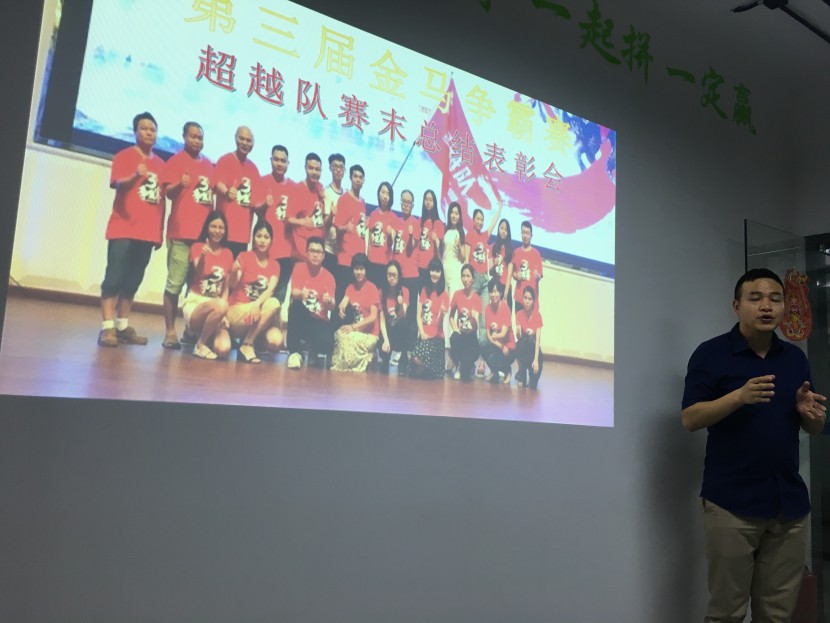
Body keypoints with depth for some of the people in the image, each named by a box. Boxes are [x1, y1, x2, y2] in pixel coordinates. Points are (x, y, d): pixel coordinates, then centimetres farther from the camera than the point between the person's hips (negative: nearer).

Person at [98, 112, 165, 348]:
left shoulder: (160, 164, 15)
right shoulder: (124, 156, 1)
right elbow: (117, 183, -14)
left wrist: (160, 231, 12)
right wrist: (135, 176, -35)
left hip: (148, 232, 5)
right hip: (123, 229, -5)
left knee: (133, 281, 6)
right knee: (114, 277, -7)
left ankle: (123, 326, 11)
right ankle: (107, 327, -8)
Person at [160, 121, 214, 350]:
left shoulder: (209, 165, 17)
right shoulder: (176, 161, 1)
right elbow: (168, 192, -7)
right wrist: (179, 184, -29)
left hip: (204, 232, 5)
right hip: (181, 231, -5)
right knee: (175, 282, -6)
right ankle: (170, 331, -1)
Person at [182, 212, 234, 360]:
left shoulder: (227, 253, 9)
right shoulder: (197, 247, -2)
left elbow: (225, 287, 9)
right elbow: (198, 273, -22)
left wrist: (223, 314, -6)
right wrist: (202, 258, -44)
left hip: (216, 306, 3)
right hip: (195, 303, -3)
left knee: (223, 350, -23)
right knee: (220, 305, -39)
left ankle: (203, 334, 12)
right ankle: (200, 344, -15)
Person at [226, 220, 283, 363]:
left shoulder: (274, 265, 8)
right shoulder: (244, 256, 0)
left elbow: (271, 290, -9)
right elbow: (232, 285, -12)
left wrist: (258, 303, -30)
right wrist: (234, 272, -35)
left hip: (260, 314, 3)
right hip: (237, 311, -3)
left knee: (275, 342, -27)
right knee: (273, 304, -31)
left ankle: (249, 341, 5)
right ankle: (247, 344, -17)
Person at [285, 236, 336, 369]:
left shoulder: (329, 277, 1)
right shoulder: (299, 267, 0)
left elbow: (332, 306, -8)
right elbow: (294, 293, -14)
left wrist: (329, 301, -33)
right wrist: (301, 294, -39)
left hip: (320, 321, 1)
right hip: (301, 319, 0)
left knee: (327, 345, -30)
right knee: (297, 305, -35)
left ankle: (313, 348, 13)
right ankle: (294, 352, -22)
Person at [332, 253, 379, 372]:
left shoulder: (372, 288, -8)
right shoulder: (350, 286, 9)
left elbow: (373, 317, -13)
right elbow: (343, 304, -7)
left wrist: (353, 327, -22)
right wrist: (341, 308, -32)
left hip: (369, 334, -4)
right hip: (355, 330, 4)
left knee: (348, 339, -31)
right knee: (339, 334, -27)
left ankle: (349, 366, -11)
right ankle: (340, 365, -15)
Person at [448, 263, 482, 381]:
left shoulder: (477, 299, -6)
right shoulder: (457, 294, -1)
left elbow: (476, 326, -13)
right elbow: (451, 317, 7)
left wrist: (474, 318, -35)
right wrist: (456, 330, -9)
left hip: (471, 335, -2)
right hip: (460, 333, 2)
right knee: (455, 338, -36)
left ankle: (468, 366, 14)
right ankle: (456, 364, -7)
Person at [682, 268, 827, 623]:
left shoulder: (796, 358, 12)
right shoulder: (710, 354, -4)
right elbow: (690, 419, -10)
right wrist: (740, 396, -24)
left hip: (790, 503, 5)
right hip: (731, 503, -5)